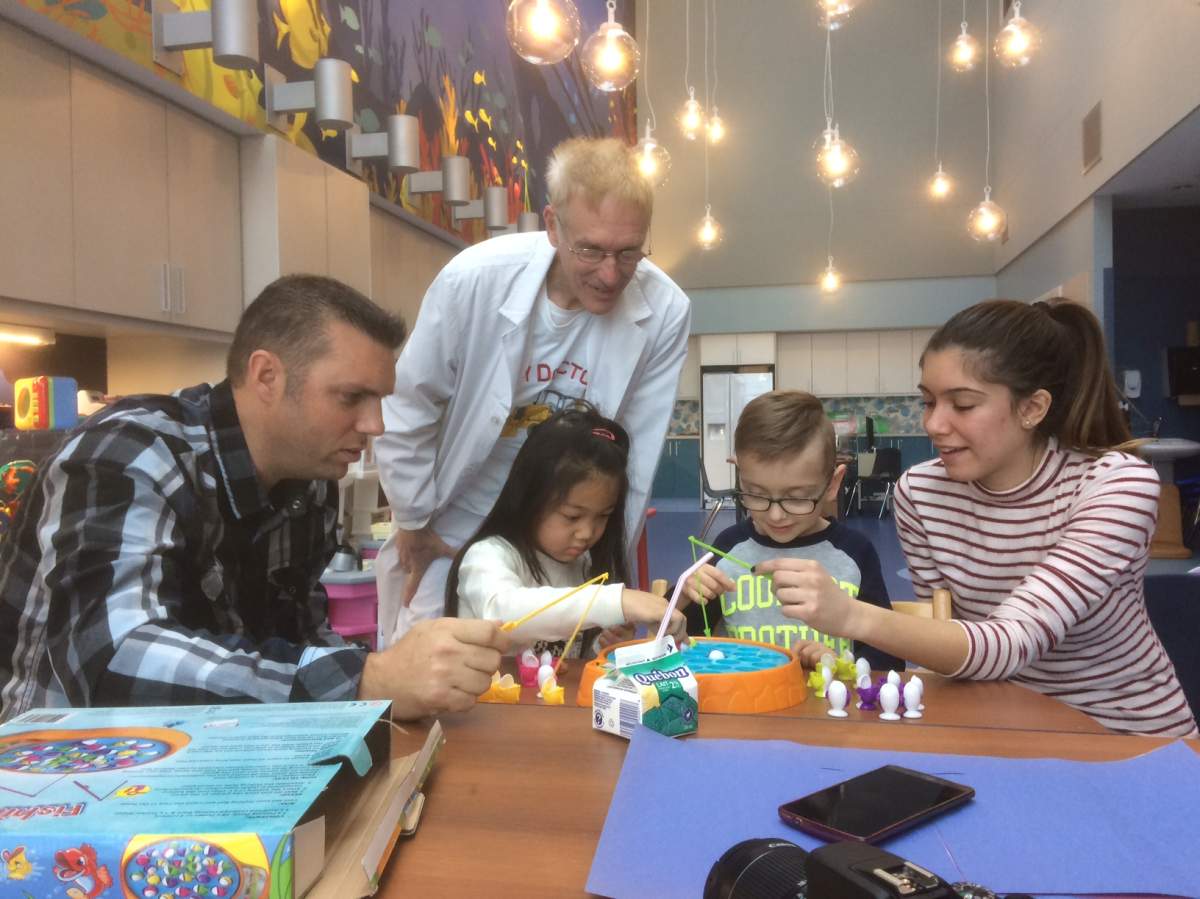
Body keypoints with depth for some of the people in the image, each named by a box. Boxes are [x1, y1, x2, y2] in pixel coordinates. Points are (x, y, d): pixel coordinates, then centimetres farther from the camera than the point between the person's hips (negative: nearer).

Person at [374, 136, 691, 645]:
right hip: (453, 539, -1)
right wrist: (414, 524, 0)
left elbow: (637, 460, -8)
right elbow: (405, 410, -9)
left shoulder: (665, 312, -18)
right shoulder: (473, 279, -22)